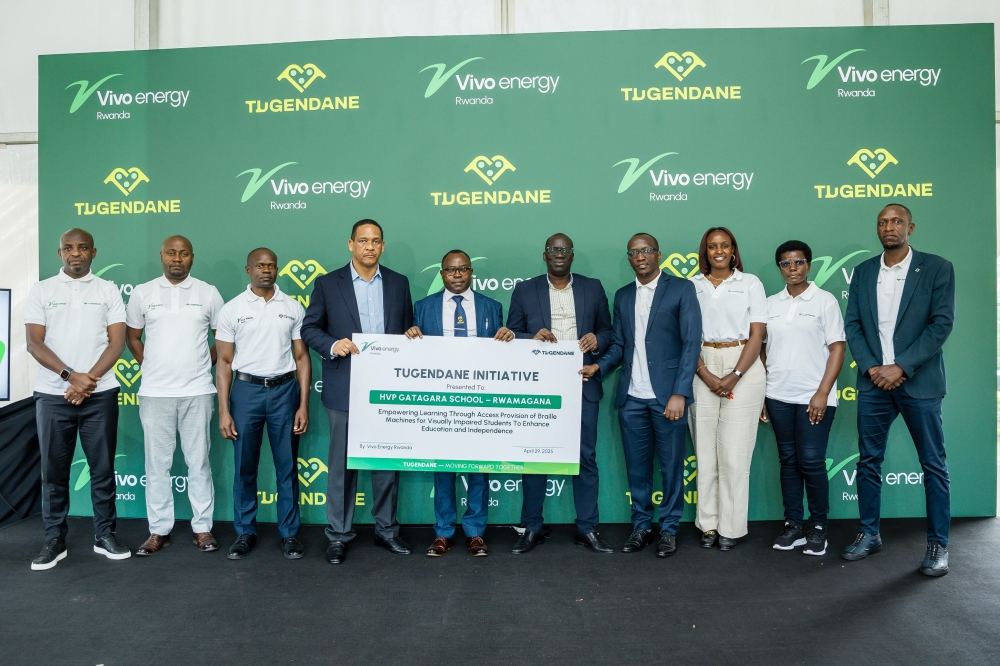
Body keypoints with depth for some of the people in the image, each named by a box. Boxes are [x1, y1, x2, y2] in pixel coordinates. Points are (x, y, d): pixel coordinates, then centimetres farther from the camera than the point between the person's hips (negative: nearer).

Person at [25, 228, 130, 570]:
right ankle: (54, 540, 18)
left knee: (103, 468, 5)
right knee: (54, 470, 6)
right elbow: (34, 343, -2)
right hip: (53, 395, 1)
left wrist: (89, 380, -12)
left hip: (100, 394, 0)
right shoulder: (41, 291, 6)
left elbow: (117, 342, -1)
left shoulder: (108, 290, 6)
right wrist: (71, 375, -14)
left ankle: (105, 535, 16)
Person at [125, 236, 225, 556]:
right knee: (157, 463, 7)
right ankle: (159, 530, 18)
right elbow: (132, 336, 15)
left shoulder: (208, 293, 3)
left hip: (197, 392, -1)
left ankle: (203, 528, 14)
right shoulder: (142, 293, 5)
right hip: (155, 393, 1)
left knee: (199, 461, 5)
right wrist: (149, 365, 8)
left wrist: (205, 363, 6)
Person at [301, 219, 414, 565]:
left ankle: (386, 529, 26)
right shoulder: (327, 283, 2)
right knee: (342, 463, 7)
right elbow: (309, 328, 1)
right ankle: (338, 535, 21)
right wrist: (332, 345, -15)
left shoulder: (399, 283, 8)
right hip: (344, 389, -2)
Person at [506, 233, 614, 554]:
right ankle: (532, 529, 16)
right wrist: (532, 338, -14)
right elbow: (511, 334, 6)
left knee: (586, 456, 4)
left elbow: (607, 331, 12)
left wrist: (597, 340, -10)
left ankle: (587, 528, 16)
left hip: (582, 385, 1)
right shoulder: (524, 290, 8)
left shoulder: (593, 288, 11)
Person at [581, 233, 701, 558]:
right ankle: (641, 526, 25)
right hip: (631, 397, 4)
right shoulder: (622, 296, 14)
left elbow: (691, 343, -6)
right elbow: (619, 344, 14)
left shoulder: (682, 289, 0)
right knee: (637, 466, 11)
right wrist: (599, 365, -6)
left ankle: (669, 529, 22)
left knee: (671, 466, 6)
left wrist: (679, 393, -14)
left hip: (668, 396, -4)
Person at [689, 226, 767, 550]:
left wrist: (734, 376, -11)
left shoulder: (750, 283, 5)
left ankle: (731, 527, 11)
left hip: (743, 368, -1)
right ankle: (708, 523, 15)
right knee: (705, 450, 4)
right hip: (702, 370, 2)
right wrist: (705, 375, -9)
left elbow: (757, 335, -1)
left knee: (734, 452, -1)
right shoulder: (692, 286, 8)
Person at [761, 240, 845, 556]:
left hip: (814, 397, -3)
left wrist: (822, 393, -11)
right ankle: (793, 525, 17)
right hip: (778, 397, 3)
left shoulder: (825, 300, 0)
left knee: (811, 462, -3)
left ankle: (818, 526, 14)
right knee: (788, 461, 8)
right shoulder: (770, 303, 9)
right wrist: (759, 394, 6)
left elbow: (837, 349, -4)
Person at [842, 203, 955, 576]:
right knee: (868, 461, 8)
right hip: (874, 382, 3)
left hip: (919, 382, -3)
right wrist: (869, 367, -7)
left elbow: (942, 323, -8)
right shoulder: (863, 272, 10)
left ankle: (938, 544, 17)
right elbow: (852, 324, 6)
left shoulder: (937, 268, -1)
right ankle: (869, 534, 21)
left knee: (933, 465, 4)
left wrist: (901, 367, -15)